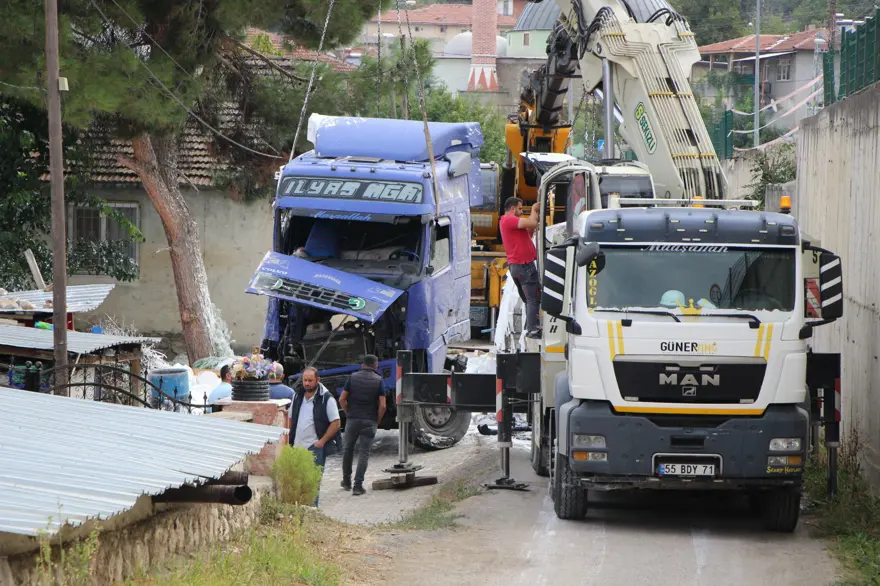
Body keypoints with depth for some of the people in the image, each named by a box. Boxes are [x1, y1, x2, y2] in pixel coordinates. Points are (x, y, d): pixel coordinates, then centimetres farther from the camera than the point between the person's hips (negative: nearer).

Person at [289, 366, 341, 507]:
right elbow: (291, 420, 22)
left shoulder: (326, 399, -6)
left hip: (315, 448, -6)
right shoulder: (298, 397, 12)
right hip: (297, 446, 6)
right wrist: (289, 440, 11)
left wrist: (322, 441, -12)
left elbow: (335, 423, -7)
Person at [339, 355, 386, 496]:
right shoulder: (379, 381, -3)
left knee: (347, 449, 18)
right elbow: (382, 406, -9)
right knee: (364, 453, 2)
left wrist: (348, 414, 11)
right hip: (370, 421, -1)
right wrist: (377, 421, 4)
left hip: (352, 420, 1)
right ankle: (358, 485, -5)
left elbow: (342, 399, -1)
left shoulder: (353, 377, 2)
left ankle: (346, 481, 25)